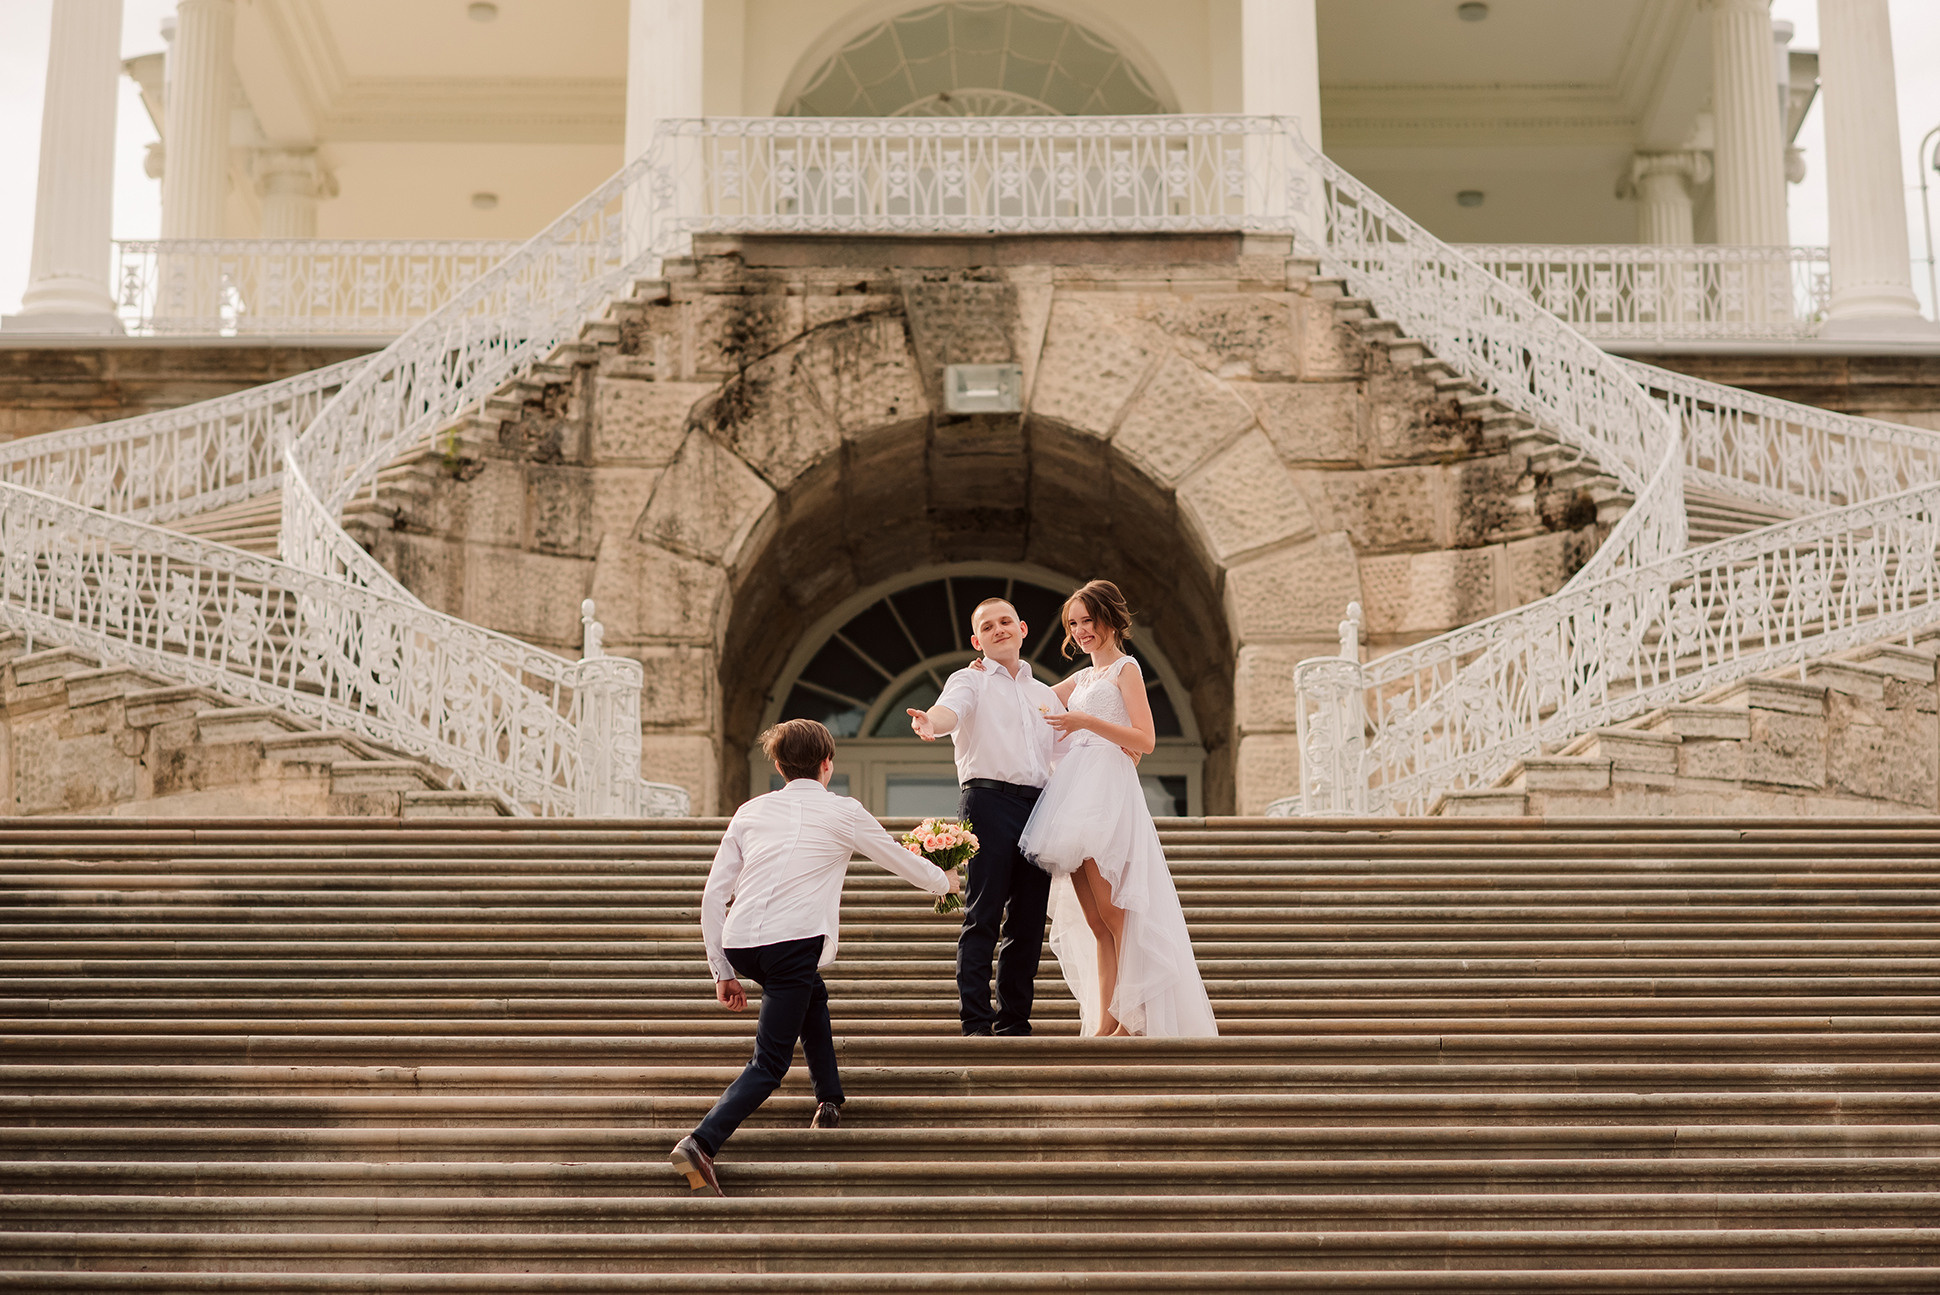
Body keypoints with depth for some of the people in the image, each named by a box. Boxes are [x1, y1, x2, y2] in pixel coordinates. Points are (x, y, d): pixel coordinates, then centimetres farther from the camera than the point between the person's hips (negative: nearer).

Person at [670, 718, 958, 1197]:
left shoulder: (750, 812, 18)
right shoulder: (843, 813, 9)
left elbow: (714, 894, 13)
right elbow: (902, 861, 23)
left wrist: (722, 972, 17)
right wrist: (944, 881, 44)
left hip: (738, 943, 5)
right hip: (791, 942, -5)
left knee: (812, 996, 33)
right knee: (769, 1063, -2)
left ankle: (830, 1103, 37)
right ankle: (701, 1143, -21)